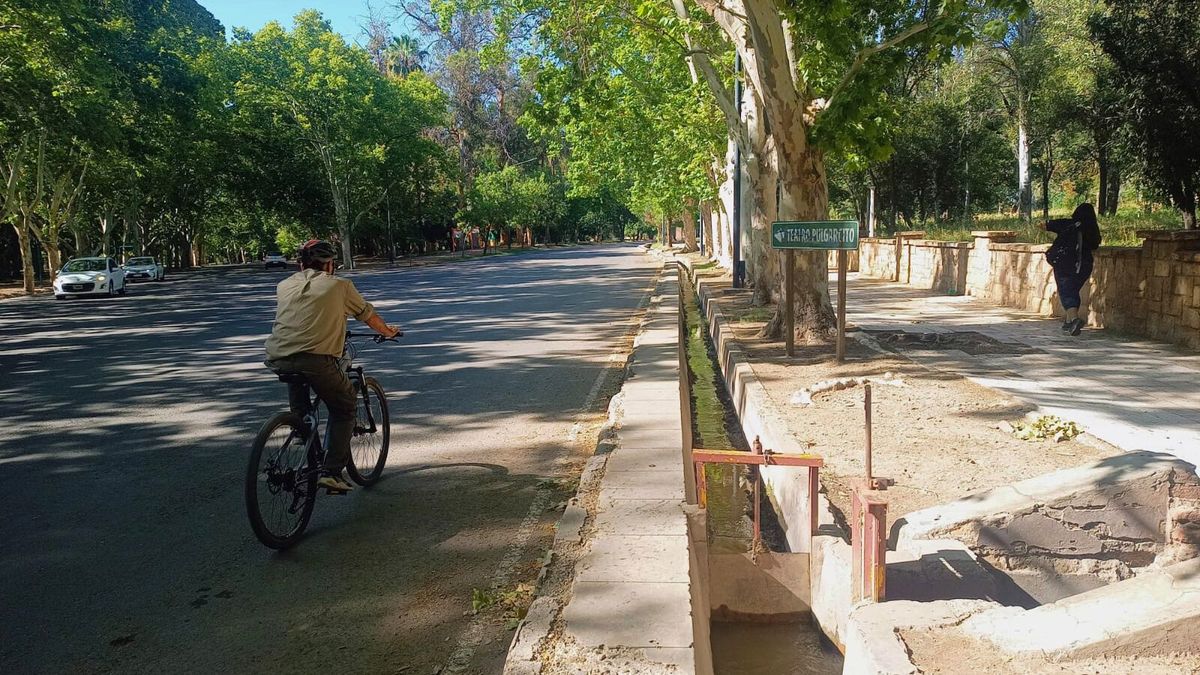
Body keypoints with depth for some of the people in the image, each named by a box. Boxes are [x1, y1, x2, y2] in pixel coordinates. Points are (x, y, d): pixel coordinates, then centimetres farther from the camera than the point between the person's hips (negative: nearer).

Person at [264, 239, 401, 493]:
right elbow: (368, 315, 24)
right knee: (345, 408, 16)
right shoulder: (339, 285, 12)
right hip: (318, 360, -4)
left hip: (277, 359, 4)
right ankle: (331, 471, 5)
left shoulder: (284, 286, 21)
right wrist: (387, 332, 44)